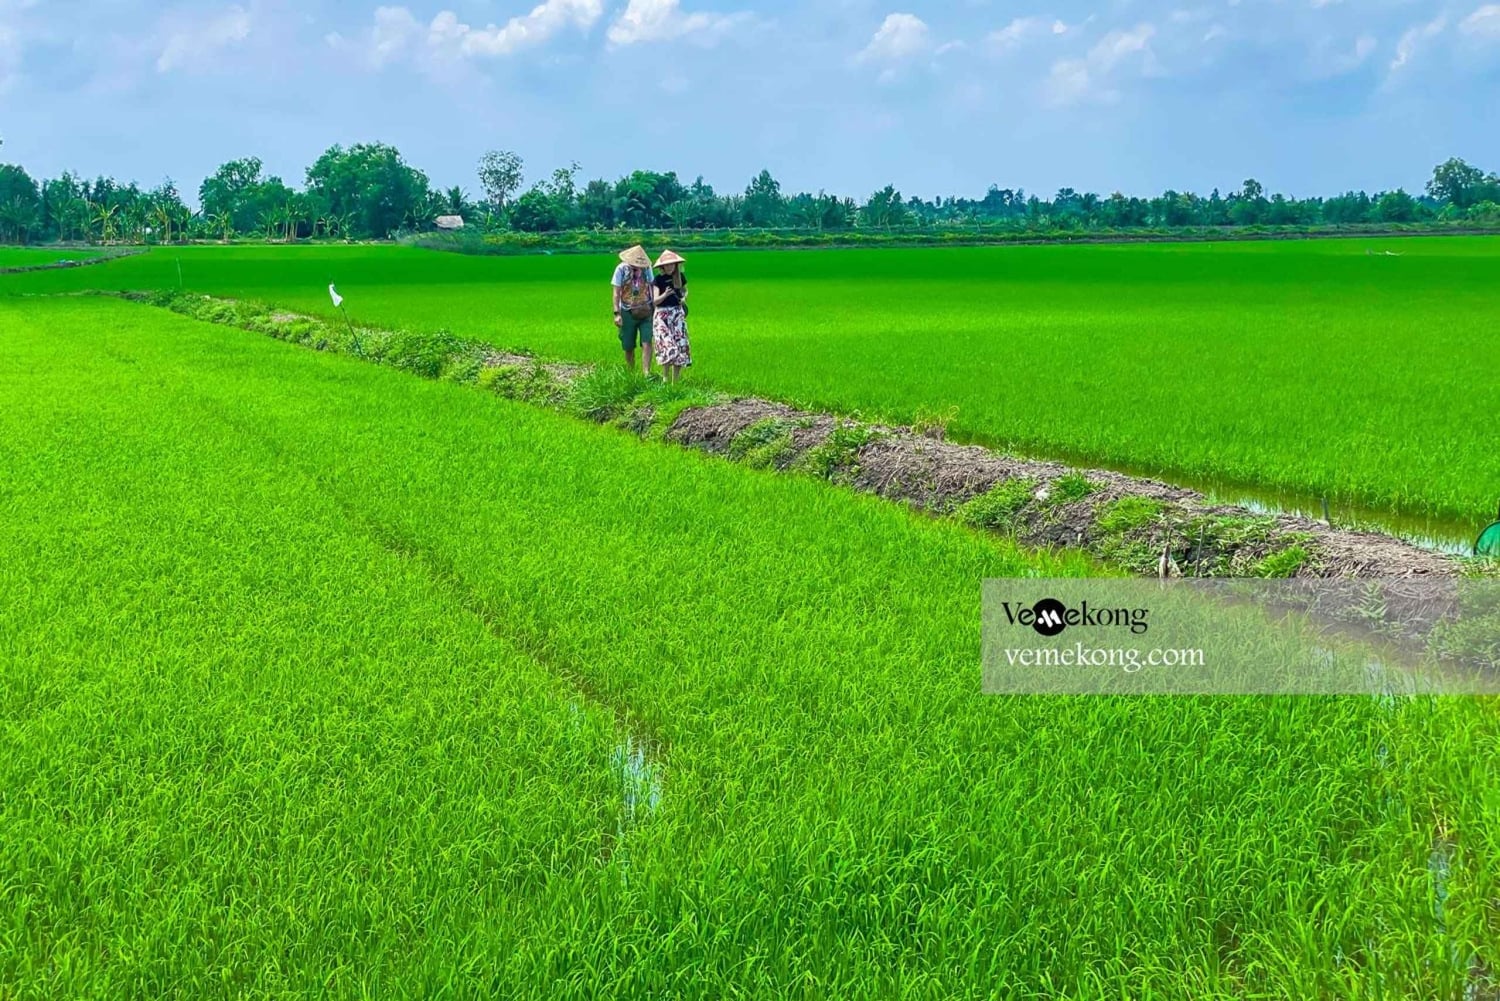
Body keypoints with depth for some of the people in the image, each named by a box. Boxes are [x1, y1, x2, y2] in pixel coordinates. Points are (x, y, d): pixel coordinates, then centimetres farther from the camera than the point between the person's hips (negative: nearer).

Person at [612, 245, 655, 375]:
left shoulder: (647, 268, 0)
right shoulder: (621, 269, -7)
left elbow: (651, 288, 10)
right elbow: (616, 293, -6)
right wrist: (617, 313, -12)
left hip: (645, 311, 1)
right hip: (628, 312, -1)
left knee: (647, 343, -13)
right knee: (628, 346, 7)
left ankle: (646, 373, -16)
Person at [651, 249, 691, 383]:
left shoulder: (680, 276, 4)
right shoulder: (658, 279, -7)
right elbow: (654, 301, -11)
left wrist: (684, 298, 0)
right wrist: (665, 295, -29)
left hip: (678, 313, 4)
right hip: (662, 314, -4)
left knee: (680, 345, 0)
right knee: (667, 345, -16)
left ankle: (675, 381, 8)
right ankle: (666, 379, -4)